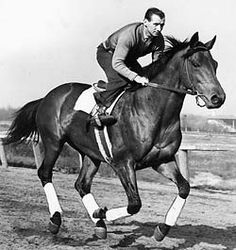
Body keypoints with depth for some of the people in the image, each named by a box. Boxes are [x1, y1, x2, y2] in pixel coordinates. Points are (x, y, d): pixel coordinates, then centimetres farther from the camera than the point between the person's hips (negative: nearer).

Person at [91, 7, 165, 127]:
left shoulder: (159, 39, -19)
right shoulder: (129, 34, -39)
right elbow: (116, 63, -42)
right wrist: (136, 77, -53)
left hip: (129, 58, 7)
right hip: (107, 53, -7)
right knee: (121, 79, -34)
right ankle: (101, 110, -26)